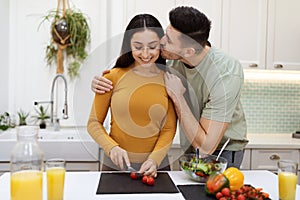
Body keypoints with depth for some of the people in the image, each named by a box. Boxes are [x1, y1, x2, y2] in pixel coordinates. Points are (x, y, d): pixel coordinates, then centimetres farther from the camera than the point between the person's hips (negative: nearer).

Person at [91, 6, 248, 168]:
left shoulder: (227, 74, -30)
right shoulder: (173, 60, -13)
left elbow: (205, 146, -29)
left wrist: (177, 97, -28)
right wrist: (102, 84, -15)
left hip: (223, 151, -5)